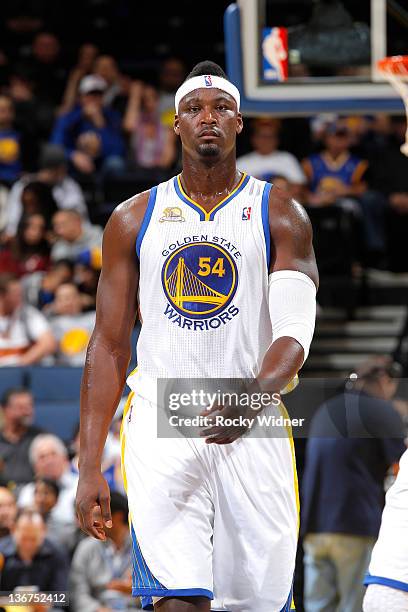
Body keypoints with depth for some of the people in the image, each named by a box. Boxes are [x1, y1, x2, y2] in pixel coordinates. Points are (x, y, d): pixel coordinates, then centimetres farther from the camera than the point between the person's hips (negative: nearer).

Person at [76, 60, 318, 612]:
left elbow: (296, 332, -6)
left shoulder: (281, 216, 5)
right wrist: (90, 467, 1)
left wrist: (254, 396, -29)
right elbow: (109, 345, 9)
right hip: (160, 433, 0)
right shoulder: (134, 219, 10)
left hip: (255, 434, 0)